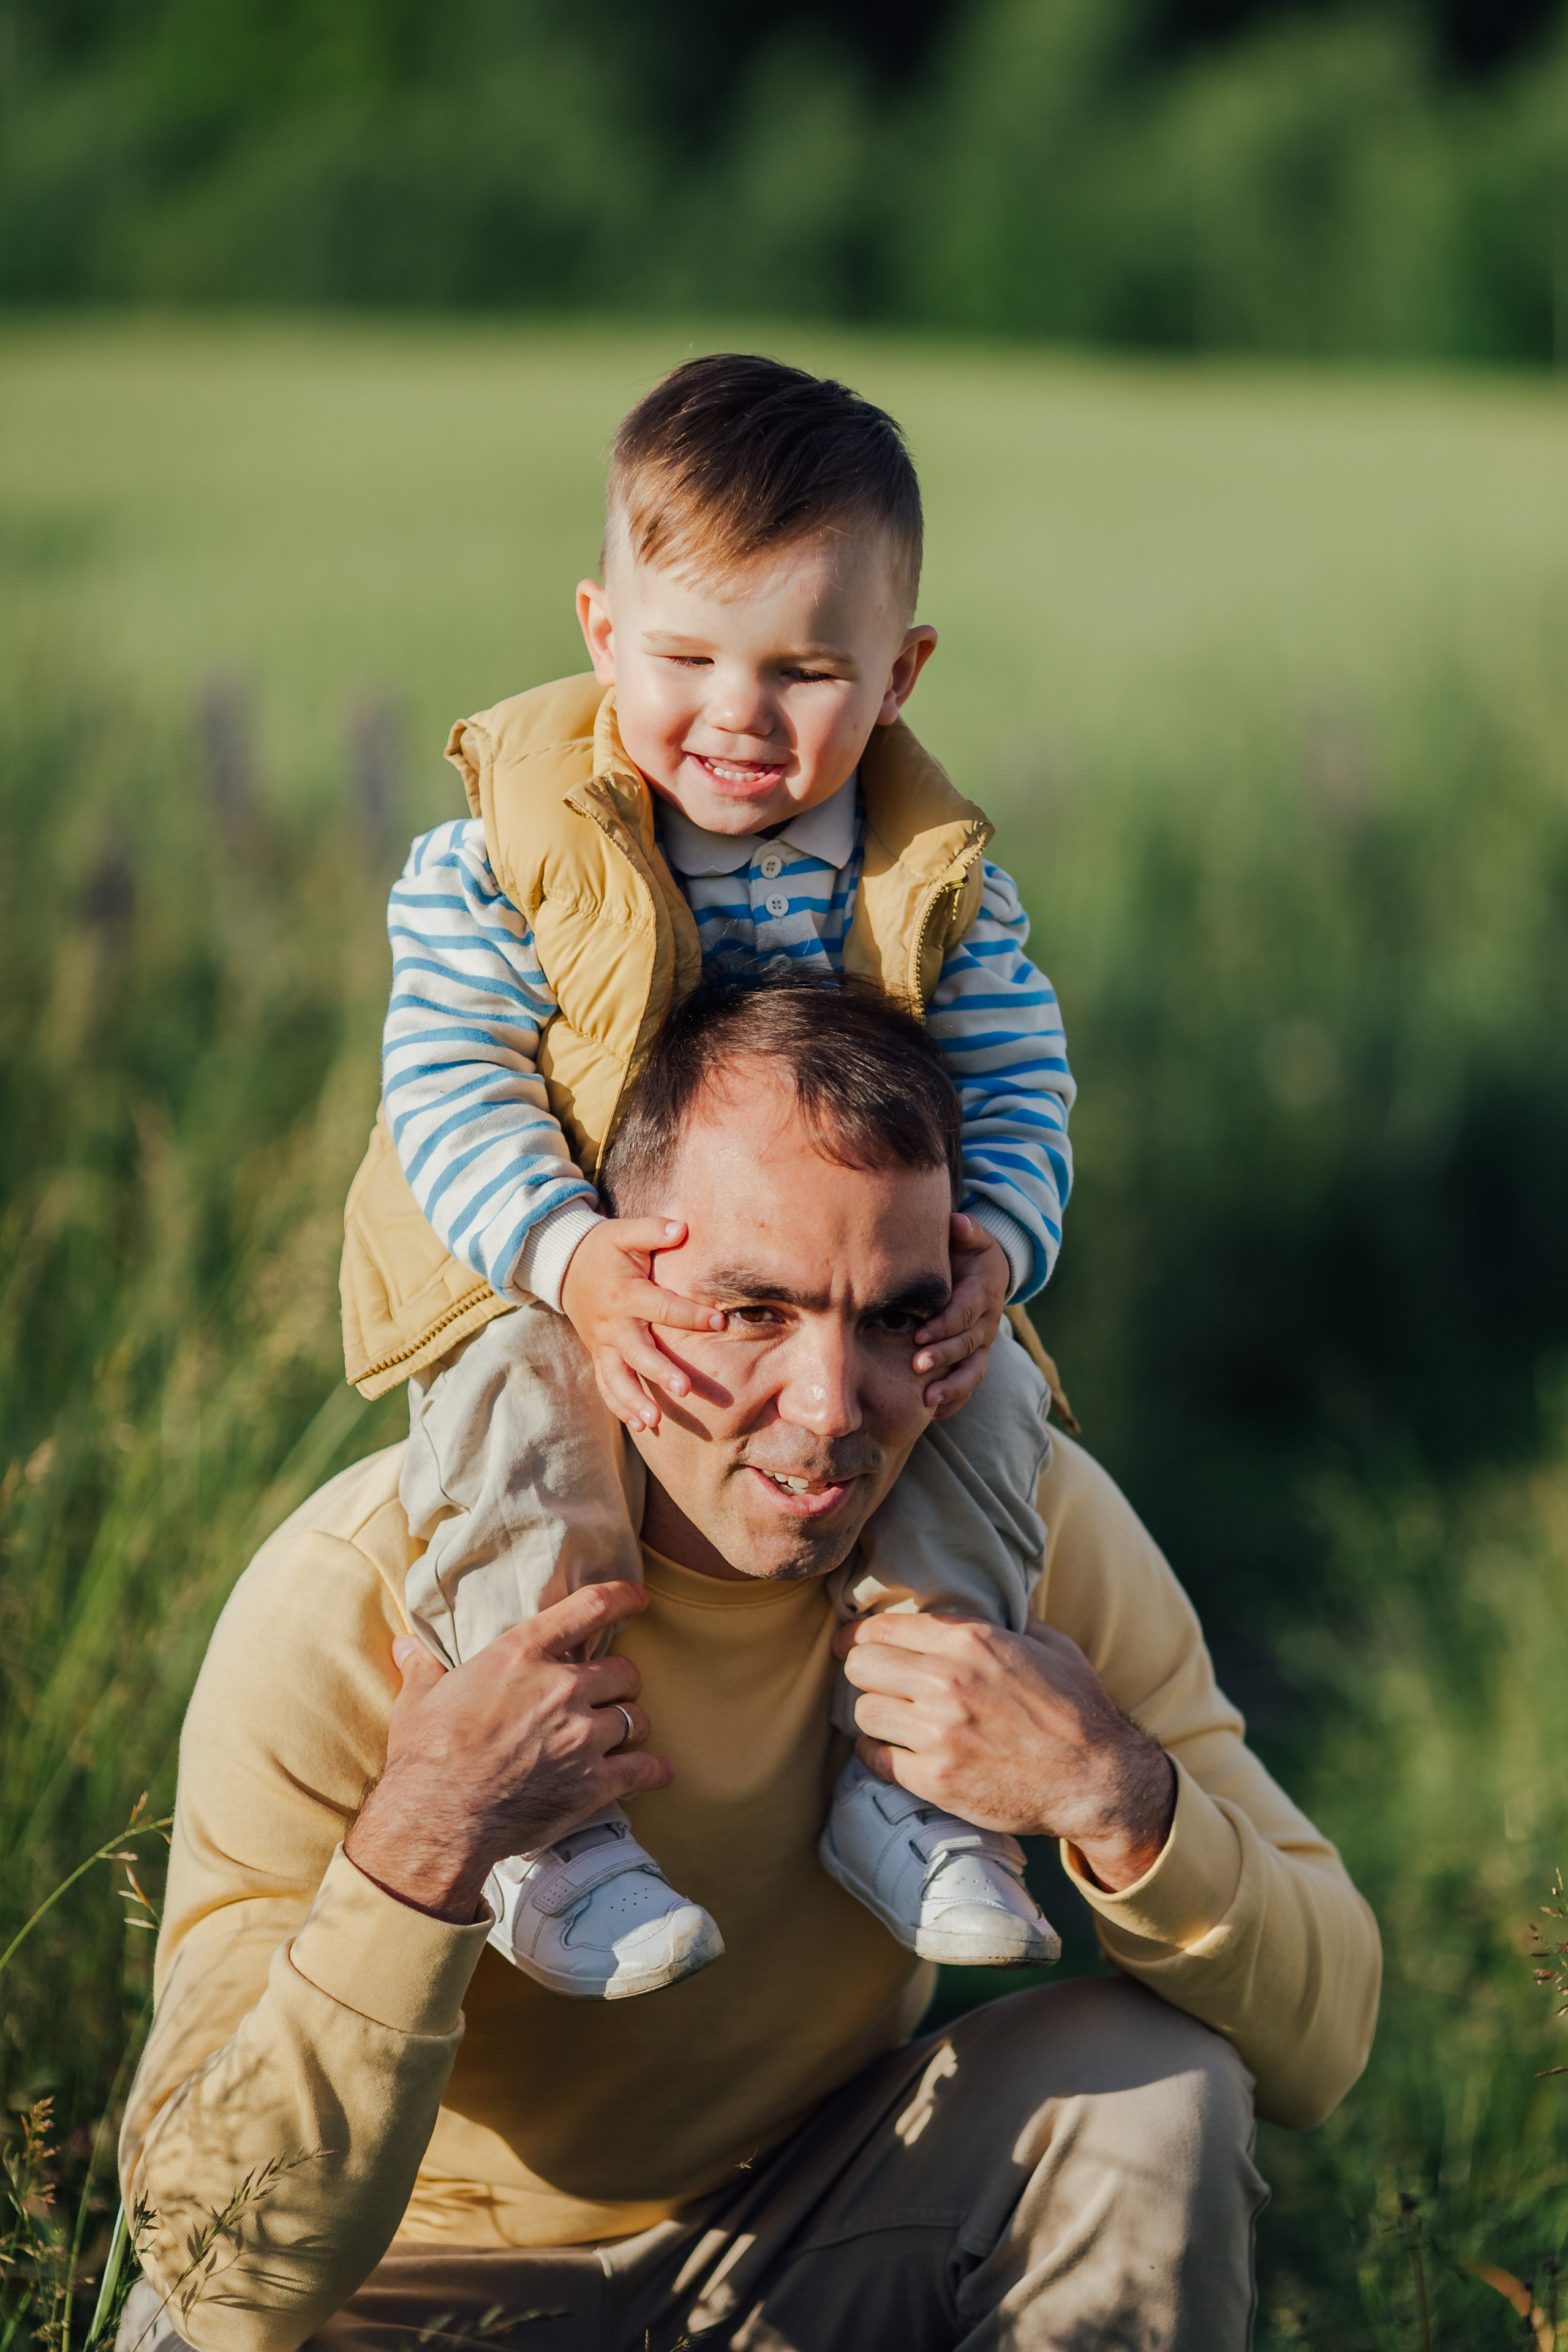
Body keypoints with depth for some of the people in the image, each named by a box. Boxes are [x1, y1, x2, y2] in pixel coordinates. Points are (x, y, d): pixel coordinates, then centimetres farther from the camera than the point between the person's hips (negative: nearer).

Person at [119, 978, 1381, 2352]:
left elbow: (1322, 2047, -14)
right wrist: (421, 1850, -42)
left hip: (813, 2241, 4)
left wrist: (1116, 1793, -33)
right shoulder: (347, 1609, -26)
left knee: (1159, 2086, -22)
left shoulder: (1028, 1524, -15)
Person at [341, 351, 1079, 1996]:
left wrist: (993, 1247, -22)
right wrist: (571, 1256, -31)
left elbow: (1013, 1083, -1)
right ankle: (553, 1826, -28)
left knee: (989, 1412, -19)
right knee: (508, 1422, -31)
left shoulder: (934, 876, -6)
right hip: (545, 1274, -3)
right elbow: (450, 1076, -16)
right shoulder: (509, 848, -14)